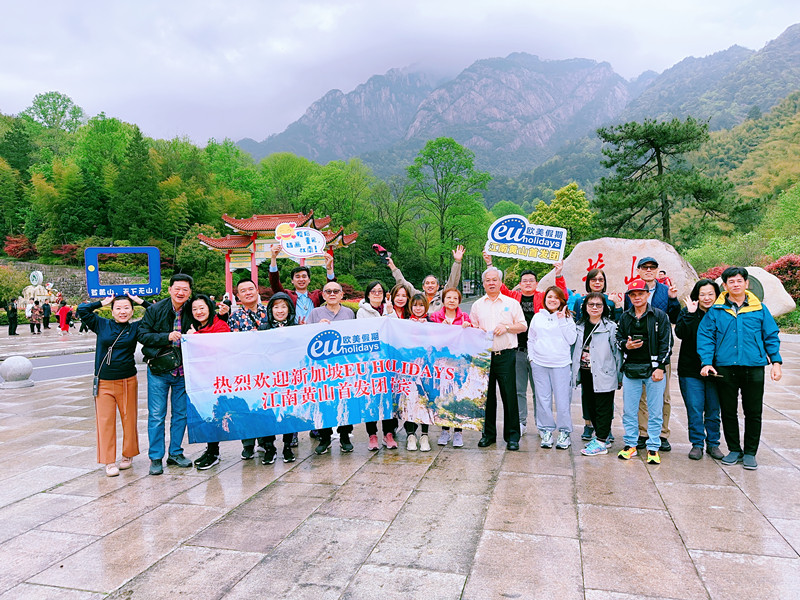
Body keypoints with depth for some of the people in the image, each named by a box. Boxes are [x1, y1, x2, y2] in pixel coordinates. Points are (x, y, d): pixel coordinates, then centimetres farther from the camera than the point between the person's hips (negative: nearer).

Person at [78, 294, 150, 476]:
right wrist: (102, 303, 7)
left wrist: (141, 302, 4)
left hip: (127, 381, 0)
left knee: (129, 420, 6)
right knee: (105, 421, 1)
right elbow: (82, 310, 6)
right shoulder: (102, 325, 6)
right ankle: (109, 462, 10)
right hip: (103, 383, 0)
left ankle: (128, 455, 25)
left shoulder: (136, 327, 5)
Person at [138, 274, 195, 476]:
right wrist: (167, 337, -19)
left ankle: (175, 453, 25)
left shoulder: (192, 311, 0)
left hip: (183, 371, 2)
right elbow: (142, 334, -7)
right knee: (156, 415, 2)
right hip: (158, 370, -2)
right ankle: (156, 458, 14)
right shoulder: (155, 310, -4)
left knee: (181, 413, 10)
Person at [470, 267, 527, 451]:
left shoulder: (512, 303, 7)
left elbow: (523, 326, 6)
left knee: (509, 395, -3)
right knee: (486, 395, 7)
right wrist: (476, 329, -4)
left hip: (505, 355, -2)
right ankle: (488, 434, 19)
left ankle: (512, 436, 7)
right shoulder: (477, 305, 14)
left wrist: (506, 327, -10)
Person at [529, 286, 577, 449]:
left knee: (562, 399, -2)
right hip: (539, 363, 2)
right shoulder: (537, 317, 13)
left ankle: (564, 432, 11)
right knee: (543, 398, 4)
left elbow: (571, 340, -2)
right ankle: (546, 430, 14)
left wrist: (562, 321, -7)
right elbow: (531, 339, 17)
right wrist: (532, 357, 6)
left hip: (561, 364, -2)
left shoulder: (567, 318, 6)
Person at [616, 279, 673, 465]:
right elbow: (618, 338, 19)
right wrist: (625, 345, -4)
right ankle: (630, 444, 19)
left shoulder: (659, 316, 0)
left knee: (655, 412, 3)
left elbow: (666, 343, -2)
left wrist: (660, 367, -9)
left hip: (653, 369, -3)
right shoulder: (625, 317, 10)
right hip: (630, 369, 3)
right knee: (629, 411, 7)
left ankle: (653, 448, 13)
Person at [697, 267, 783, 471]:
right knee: (728, 411, 8)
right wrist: (706, 362, -9)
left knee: (753, 412, 6)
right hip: (725, 367, 0)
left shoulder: (759, 308, 6)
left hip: (754, 367, 0)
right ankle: (734, 450, 23)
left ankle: (750, 452, 19)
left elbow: (771, 336, 10)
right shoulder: (716, 310, 2)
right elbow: (705, 336, 1)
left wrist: (776, 362, 2)